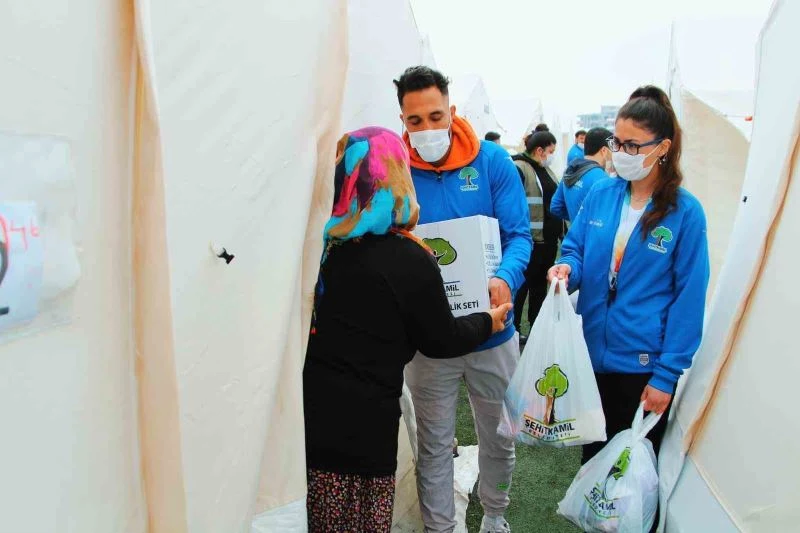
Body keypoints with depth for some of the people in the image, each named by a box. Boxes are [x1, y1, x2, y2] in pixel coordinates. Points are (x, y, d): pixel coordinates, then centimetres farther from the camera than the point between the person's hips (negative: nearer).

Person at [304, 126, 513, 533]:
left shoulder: (324, 243, 0)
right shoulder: (409, 260, -14)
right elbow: (440, 340, -2)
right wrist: (488, 322, 16)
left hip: (309, 408, 5)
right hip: (362, 422, -5)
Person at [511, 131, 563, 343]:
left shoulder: (545, 169, 16)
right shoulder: (518, 169, -14)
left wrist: (561, 231, 21)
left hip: (548, 240, 9)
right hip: (529, 241, -9)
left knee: (540, 284, 18)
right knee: (522, 285, 2)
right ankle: (513, 330, 15)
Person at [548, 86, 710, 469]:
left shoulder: (685, 212, -11)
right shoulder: (601, 194, -1)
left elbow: (689, 299, -10)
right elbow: (575, 250, 8)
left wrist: (666, 376, -11)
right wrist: (567, 269, -17)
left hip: (643, 365, -3)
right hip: (593, 353, 4)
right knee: (592, 455, 22)